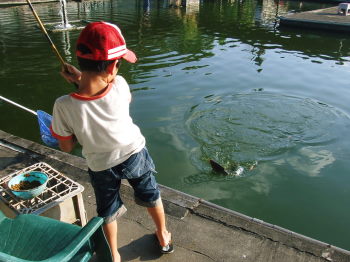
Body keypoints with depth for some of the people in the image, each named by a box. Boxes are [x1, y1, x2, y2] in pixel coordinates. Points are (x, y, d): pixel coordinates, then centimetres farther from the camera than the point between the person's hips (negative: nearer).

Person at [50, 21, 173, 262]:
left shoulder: (64, 106, -31)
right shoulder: (119, 86, -28)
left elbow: (67, 147, -13)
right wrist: (82, 79, -3)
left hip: (101, 166, -1)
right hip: (135, 154, 1)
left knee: (108, 212, 24)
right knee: (152, 198, 26)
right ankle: (164, 238, 50)